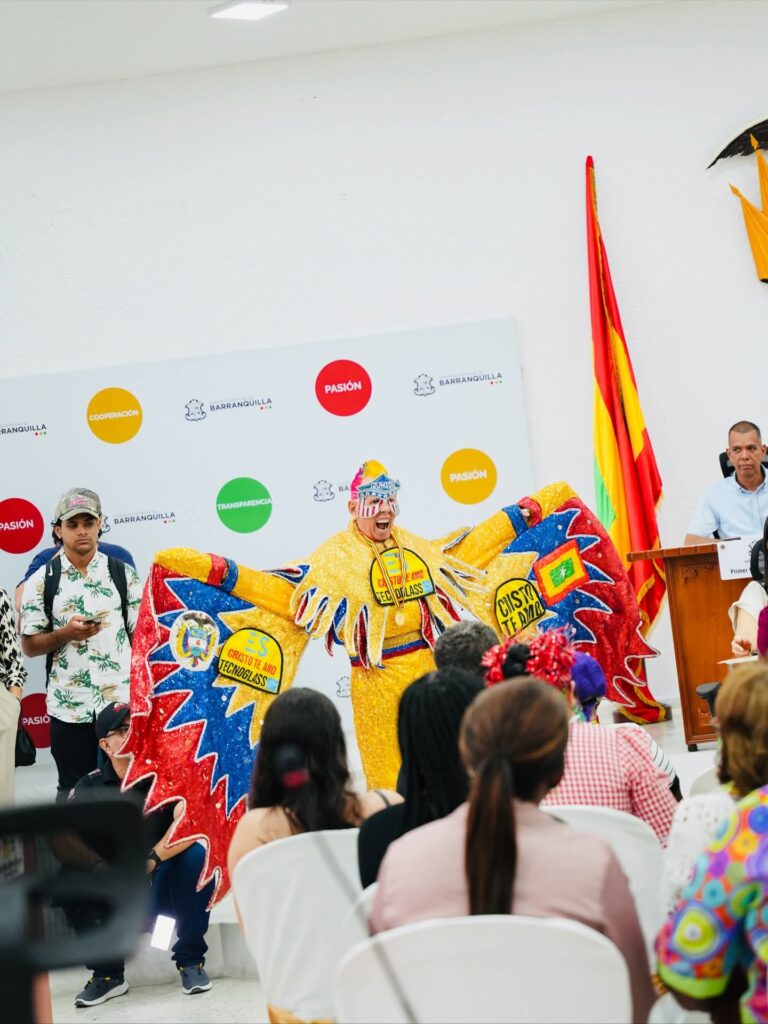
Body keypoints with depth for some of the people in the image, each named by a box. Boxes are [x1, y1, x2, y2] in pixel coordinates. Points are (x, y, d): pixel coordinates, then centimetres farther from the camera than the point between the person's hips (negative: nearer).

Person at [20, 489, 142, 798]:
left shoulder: (124, 574, 5)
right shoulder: (41, 581, 1)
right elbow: (29, 645, 3)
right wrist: (66, 634, -15)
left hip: (122, 703, 0)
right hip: (69, 708, 0)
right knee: (73, 792, 6)